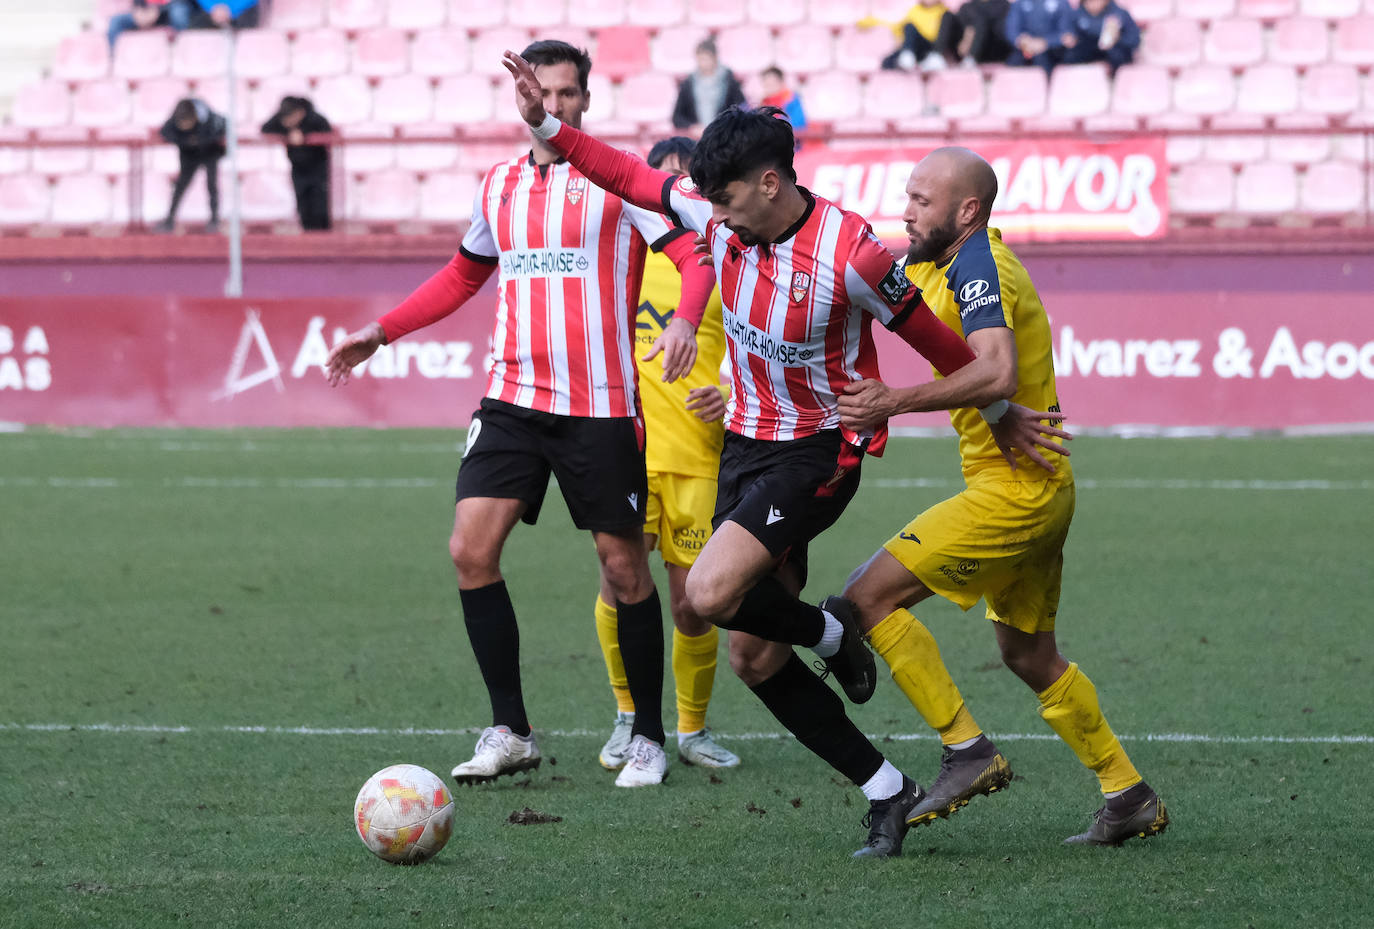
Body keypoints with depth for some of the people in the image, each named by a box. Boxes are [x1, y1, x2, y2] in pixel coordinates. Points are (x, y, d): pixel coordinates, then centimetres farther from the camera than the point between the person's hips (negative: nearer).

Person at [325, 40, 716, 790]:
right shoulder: (499, 187, 12)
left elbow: (695, 253, -11)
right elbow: (463, 276, 28)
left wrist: (684, 319, -31)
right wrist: (382, 332, 22)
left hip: (600, 408, -4)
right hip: (512, 398, 4)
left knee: (624, 567, 1)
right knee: (470, 549, -8)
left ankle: (648, 737, 15)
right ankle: (509, 732, 1)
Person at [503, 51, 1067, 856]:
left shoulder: (850, 255, -23)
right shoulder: (722, 218, -6)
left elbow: (936, 341, -11)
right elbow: (634, 177, 8)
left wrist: (1000, 412, -1)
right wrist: (546, 126, 3)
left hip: (818, 451, -7)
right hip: (745, 443, 7)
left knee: (712, 593, -27)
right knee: (752, 658, 4)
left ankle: (832, 632, 4)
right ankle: (885, 790, 14)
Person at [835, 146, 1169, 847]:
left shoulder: (978, 269, -17)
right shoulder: (940, 265, 14)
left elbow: (998, 375, -33)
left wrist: (898, 402, -38)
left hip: (1014, 492, -10)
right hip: (1040, 490, 10)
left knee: (871, 596, -11)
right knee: (1028, 654, 19)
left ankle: (966, 751, -11)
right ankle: (1130, 797, 24)